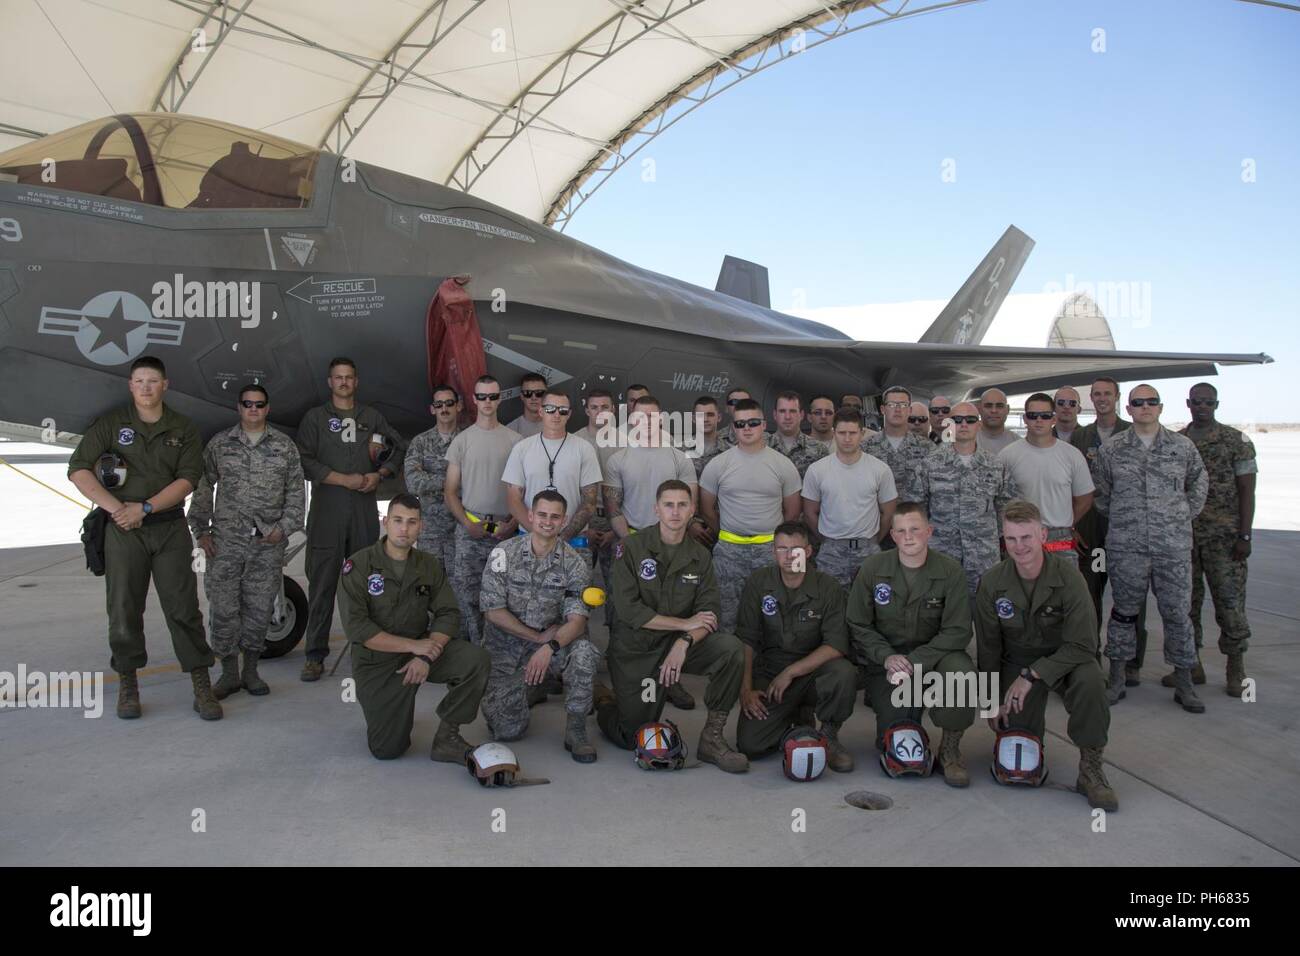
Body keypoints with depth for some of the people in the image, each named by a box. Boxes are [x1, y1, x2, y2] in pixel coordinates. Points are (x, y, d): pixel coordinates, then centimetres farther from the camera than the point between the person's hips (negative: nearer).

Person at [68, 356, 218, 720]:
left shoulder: (183, 429, 6)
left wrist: (145, 507, -14)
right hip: (123, 530, 0)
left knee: (183, 607, -2)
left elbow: (188, 479, -4)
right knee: (124, 608, 2)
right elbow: (78, 470, -2)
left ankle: (202, 688, 0)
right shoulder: (111, 423, 4)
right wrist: (116, 508, -12)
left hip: (170, 526, 0)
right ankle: (127, 686, 15)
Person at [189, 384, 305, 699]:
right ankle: (229, 673, 12)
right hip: (226, 541, 0)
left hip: (269, 543, 1)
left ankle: (251, 671, 19)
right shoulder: (219, 444, 7)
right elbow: (202, 488, 8)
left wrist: (285, 527, -4)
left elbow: (296, 492, 8)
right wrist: (201, 530, 1)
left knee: (259, 607, 6)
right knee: (223, 607, -1)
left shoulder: (285, 446, 8)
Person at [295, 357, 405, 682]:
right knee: (322, 584, -4)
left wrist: (378, 475, 2)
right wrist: (346, 480, -12)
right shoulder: (315, 417, 8)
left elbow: (399, 448, 20)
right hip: (327, 510, -2)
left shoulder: (372, 417, 16)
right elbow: (305, 460, -3)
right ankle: (315, 655, 0)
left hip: (365, 509, 3)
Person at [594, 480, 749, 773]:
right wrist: (685, 623, -17)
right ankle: (605, 700, 32)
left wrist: (684, 642, -26)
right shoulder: (632, 548, -9)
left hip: (678, 644, 3)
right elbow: (629, 610, -18)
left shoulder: (700, 556, 2)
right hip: (634, 649, -3)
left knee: (731, 649, -26)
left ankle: (712, 738, -13)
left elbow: (708, 613, -6)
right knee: (634, 739, -2)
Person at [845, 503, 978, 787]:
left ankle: (950, 749, -9)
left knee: (961, 672, -35)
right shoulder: (872, 569, -5)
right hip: (886, 657, 1)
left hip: (933, 654, 0)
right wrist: (887, 657, -18)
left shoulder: (950, 572, -8)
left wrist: (915, 662, -22)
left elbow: (957, 631, -11)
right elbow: (858, 625, -2)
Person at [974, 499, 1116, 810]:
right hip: (1016, 661, 2)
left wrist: (1031, 675, -27)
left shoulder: (1068, 579, -20)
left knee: (1089, 679, -35)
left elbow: (1082, 645, -21)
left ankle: (1090, 769, -18)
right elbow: (987, 648, -1)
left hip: (1064, 658, -1)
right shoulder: (991, 583, -12)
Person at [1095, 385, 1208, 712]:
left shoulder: (1183, 446, 4)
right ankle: (1116, 679, 18)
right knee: (1124, 611, 8)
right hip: (1125, 546, 0)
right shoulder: (1111, 449, 3)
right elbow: (1102, 493, 12)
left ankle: (1183, 683, 17)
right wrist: (1120, 520, 9)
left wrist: (1186, 516, 11)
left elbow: (1199, 482, 18)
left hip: (1174, 545, 1)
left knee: (1178, 613, 4)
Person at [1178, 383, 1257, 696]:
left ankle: (1236, 669, 10)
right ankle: (1191, 665, 18)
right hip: (1183, 536, 3)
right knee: (1186, 601, 7)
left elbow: (1246, 490, -2)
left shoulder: (1236, 441, 0)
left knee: (1230, 601, -2)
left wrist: (1244, 536, -9)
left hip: (1224, 537, -3)